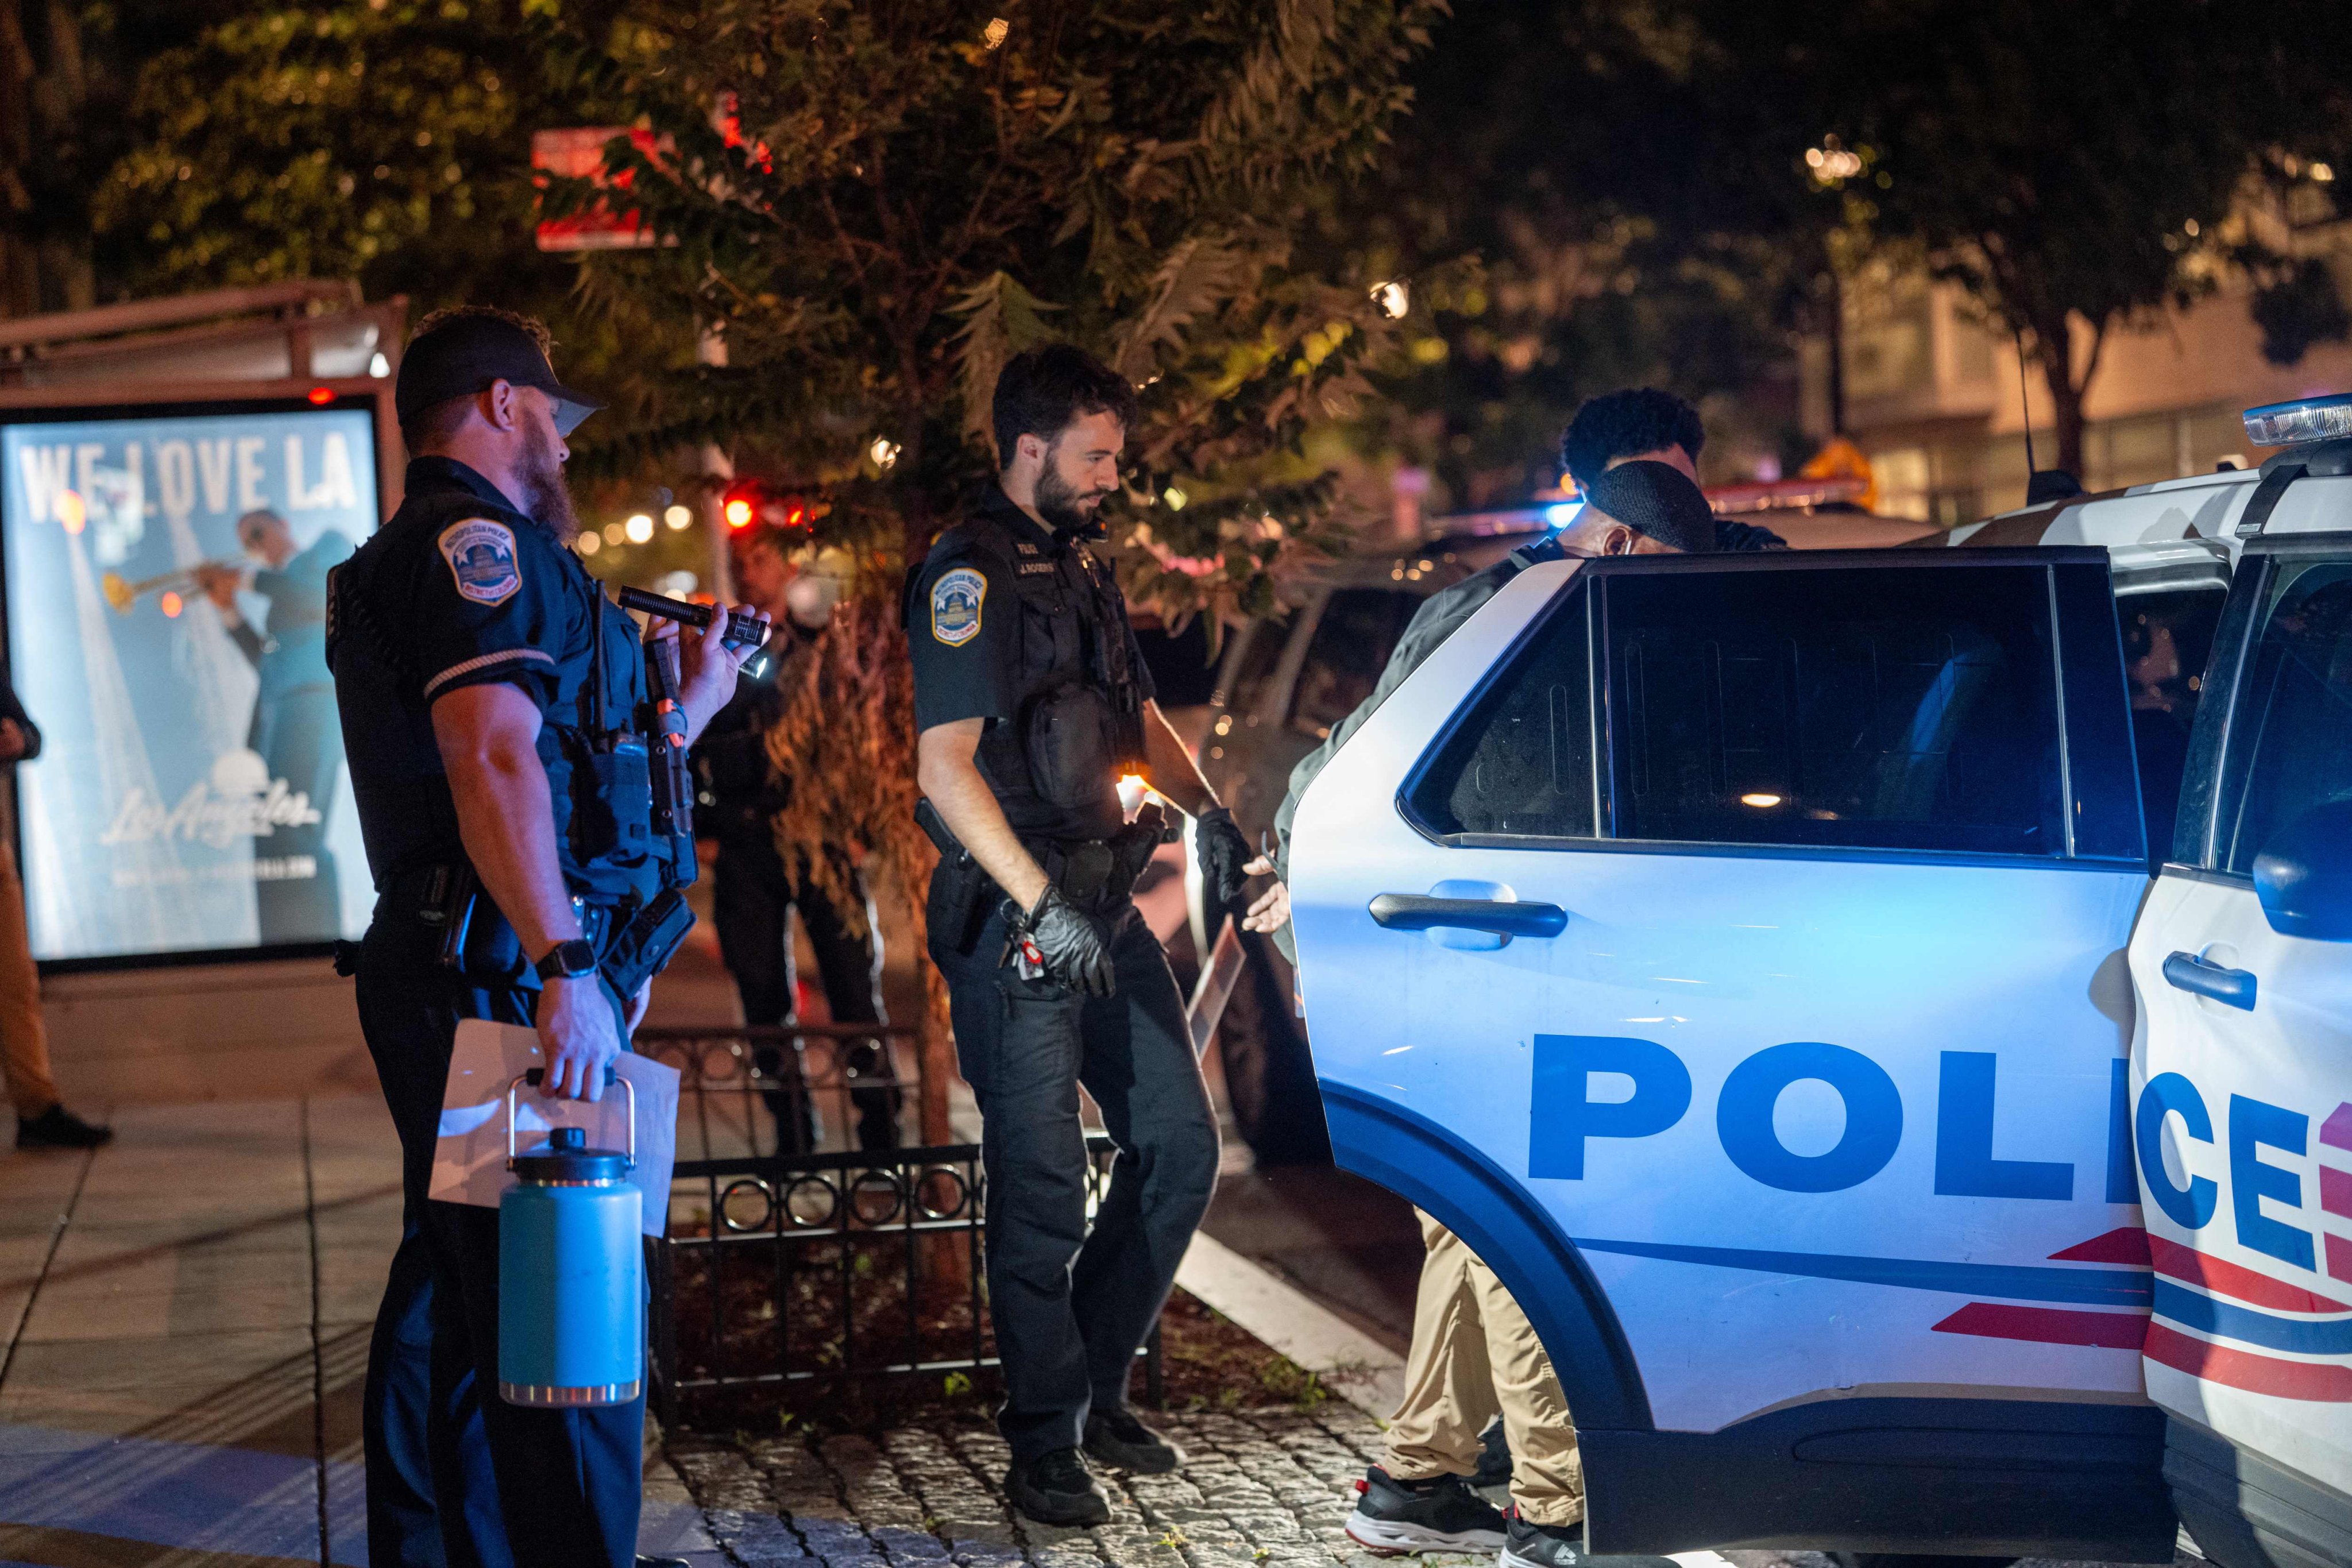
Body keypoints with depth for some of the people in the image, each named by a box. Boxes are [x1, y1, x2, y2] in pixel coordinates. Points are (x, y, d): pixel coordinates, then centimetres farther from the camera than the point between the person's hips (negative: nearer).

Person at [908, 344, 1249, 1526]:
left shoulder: (1080, 570, 17)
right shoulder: (968, 574, -11)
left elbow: (1138, 719, 30)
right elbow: (945, 768, -20)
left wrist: (1206, 811, 12)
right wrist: (1040, 903, -26)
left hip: (1105, 909, 9)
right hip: (1016, 926, -9)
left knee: (1179, 1147, 10)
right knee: (1043, 1191, -5)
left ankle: (1097, 1388, 24)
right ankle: (1047, 1449, 4)